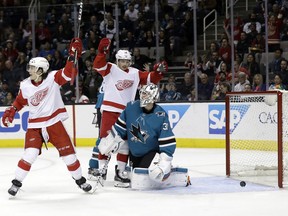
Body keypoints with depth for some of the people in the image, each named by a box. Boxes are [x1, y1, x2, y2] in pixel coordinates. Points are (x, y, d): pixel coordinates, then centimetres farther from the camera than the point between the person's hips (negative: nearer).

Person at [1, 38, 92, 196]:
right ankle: (16, 182, 0)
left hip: (54, 123, -1)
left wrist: (73, 54, -28)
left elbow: (68, 72, -19)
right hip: (35, 126, 1)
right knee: (30, 154, -14)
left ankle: (79, 179, 22)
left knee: (68, 152, 3)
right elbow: (19, 101, 13)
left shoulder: (53, 78, -9)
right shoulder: (25, 85, -2)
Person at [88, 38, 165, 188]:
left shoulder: (135, 74, 14)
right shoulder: (110, 69, 0)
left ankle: (120, 172, 11)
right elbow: (98, 65, -16)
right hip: (110, 109, -5)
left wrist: (159, 72, -1)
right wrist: (102, 52, -31)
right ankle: (101, 168, 1)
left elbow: (150, 79, 17)